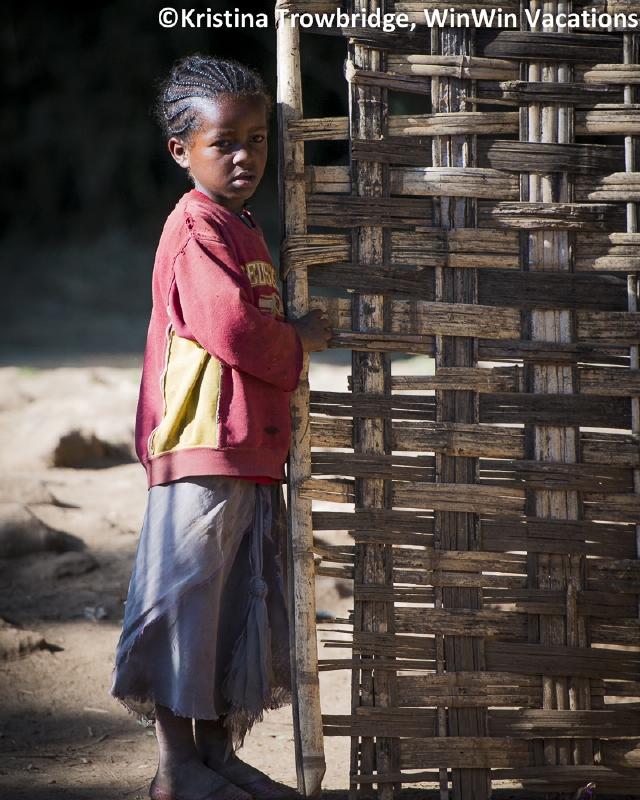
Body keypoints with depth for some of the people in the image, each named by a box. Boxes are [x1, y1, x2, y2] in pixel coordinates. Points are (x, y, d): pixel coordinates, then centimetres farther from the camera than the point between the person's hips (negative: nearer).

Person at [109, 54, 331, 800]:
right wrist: (301, 339, -8)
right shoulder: (196, 230, -13)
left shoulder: (241, 228, 19)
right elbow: (232, 328, -22)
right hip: (202, 452, -10)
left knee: (240, 603, 13)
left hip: (250, 452, 10)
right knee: (184, 598, -3)